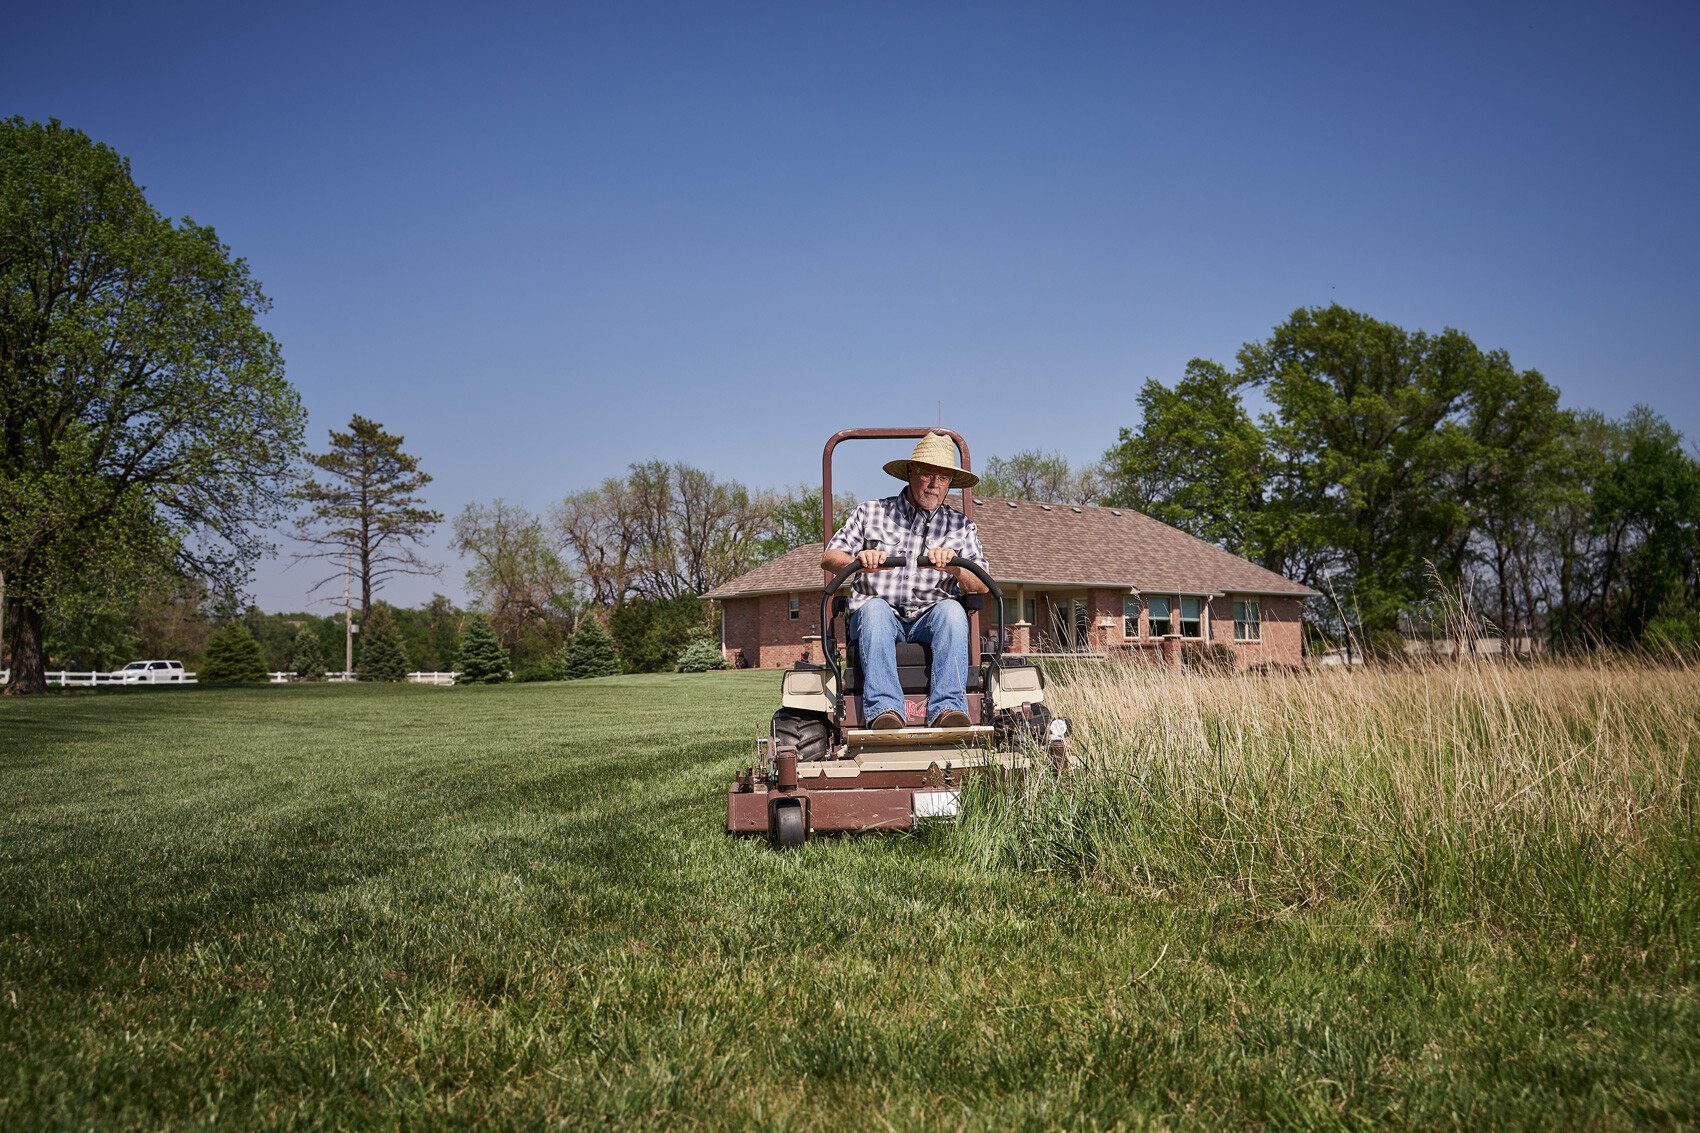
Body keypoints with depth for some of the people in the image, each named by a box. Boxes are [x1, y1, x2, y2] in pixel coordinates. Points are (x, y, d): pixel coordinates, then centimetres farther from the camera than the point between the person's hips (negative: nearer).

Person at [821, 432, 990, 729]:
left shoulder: (961, 526, 16)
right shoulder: (871, 513, 15)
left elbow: (980, 586, 5)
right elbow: (829, 558, 8)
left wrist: (953, 565, -17)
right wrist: (857, 560, -15)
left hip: (931, 619, 1)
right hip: (878, 615, 0)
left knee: (951, 609, -32)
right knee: (874, 607, -34)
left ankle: (946, 709, -42)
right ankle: (884, 709, -47)